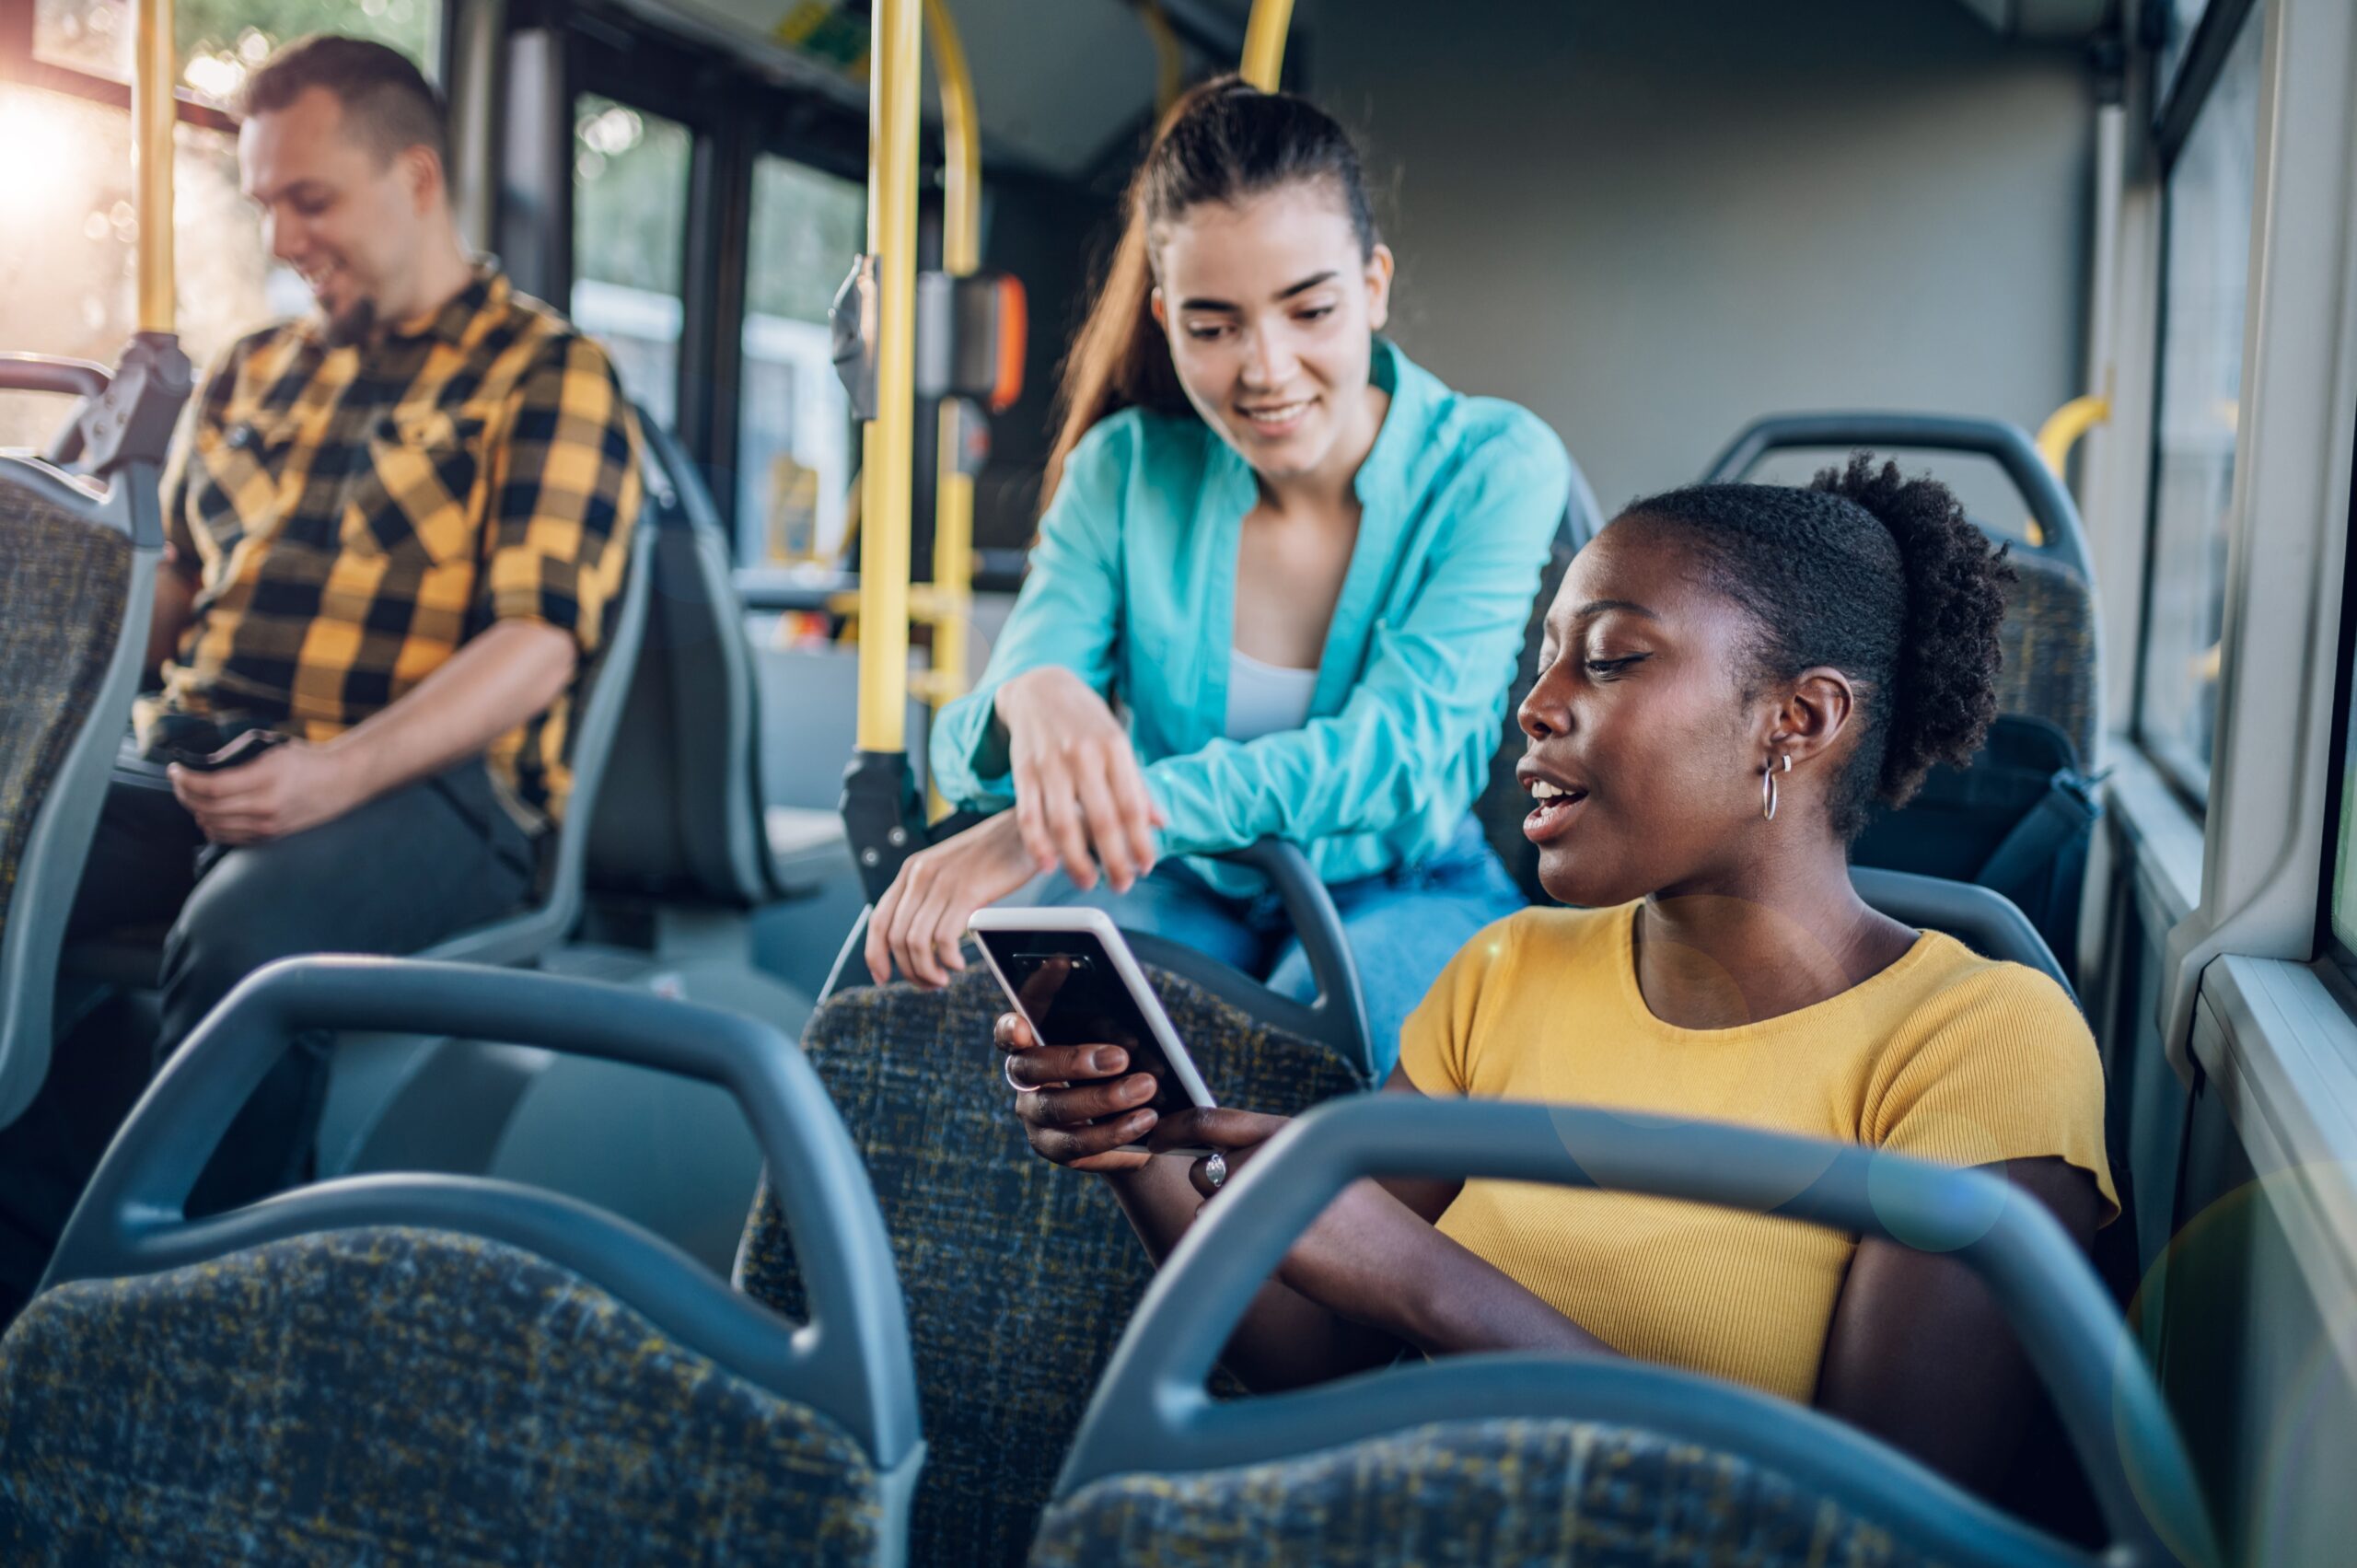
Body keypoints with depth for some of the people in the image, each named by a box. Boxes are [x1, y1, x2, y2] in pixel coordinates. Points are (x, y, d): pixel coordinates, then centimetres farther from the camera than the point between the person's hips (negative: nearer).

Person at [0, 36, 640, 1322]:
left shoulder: (547, 378, 4)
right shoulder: (249, 377, 25)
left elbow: (538, 646, -9)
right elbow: (161, 591, 28)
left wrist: (337, 774, -22)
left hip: (418, 787, -6)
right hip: (184, 768, 6)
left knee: (244, 931, -36)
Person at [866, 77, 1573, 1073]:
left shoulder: (1496, 468, -13)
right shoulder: (1125, 469, -5)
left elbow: (1393, 752, -26)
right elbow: (969, 755, -9)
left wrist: (1064, 823, -38)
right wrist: (1028, 700, -38)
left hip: (1412, 894, -1)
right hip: (1185, 892, 2)